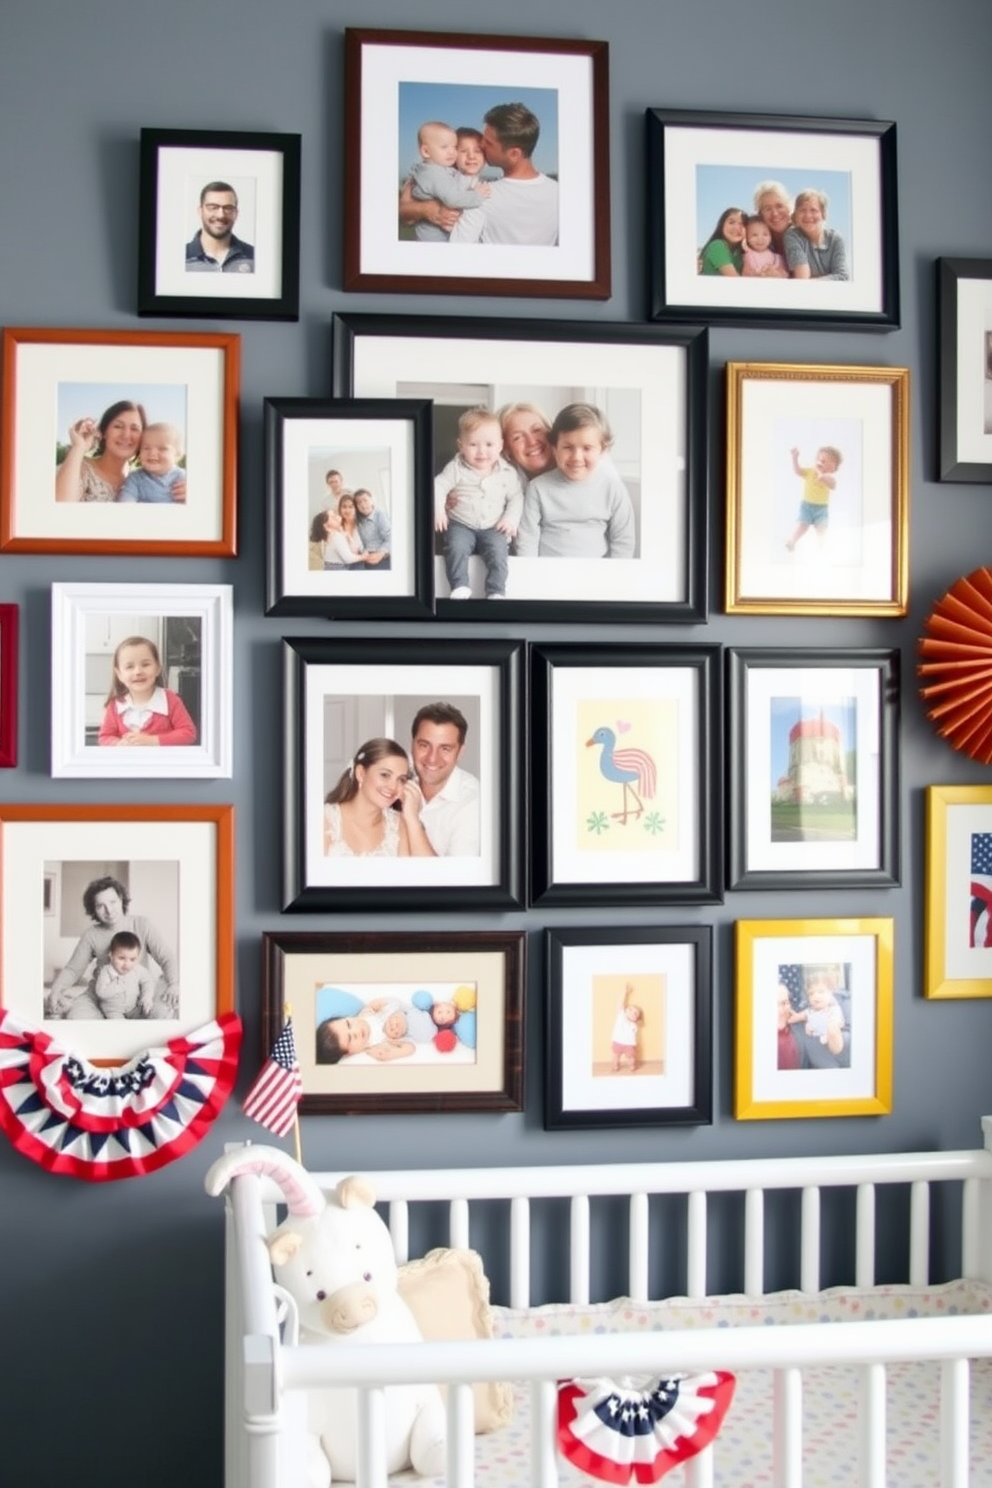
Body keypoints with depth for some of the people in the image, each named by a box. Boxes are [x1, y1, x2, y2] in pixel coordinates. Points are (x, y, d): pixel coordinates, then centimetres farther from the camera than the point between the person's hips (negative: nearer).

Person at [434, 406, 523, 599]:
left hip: (493, 527, 0)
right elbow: (438, 486, -5)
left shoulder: (508, 472, 0)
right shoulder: (456, 468, -4)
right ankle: (460, 587, -26)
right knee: (456, 547, -28)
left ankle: (496, 592, -25)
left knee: (498, 551, -25)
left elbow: (516, 498, 6)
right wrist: (438, 509, -20)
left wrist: (511, 519, -9)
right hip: (461, 525, 0)